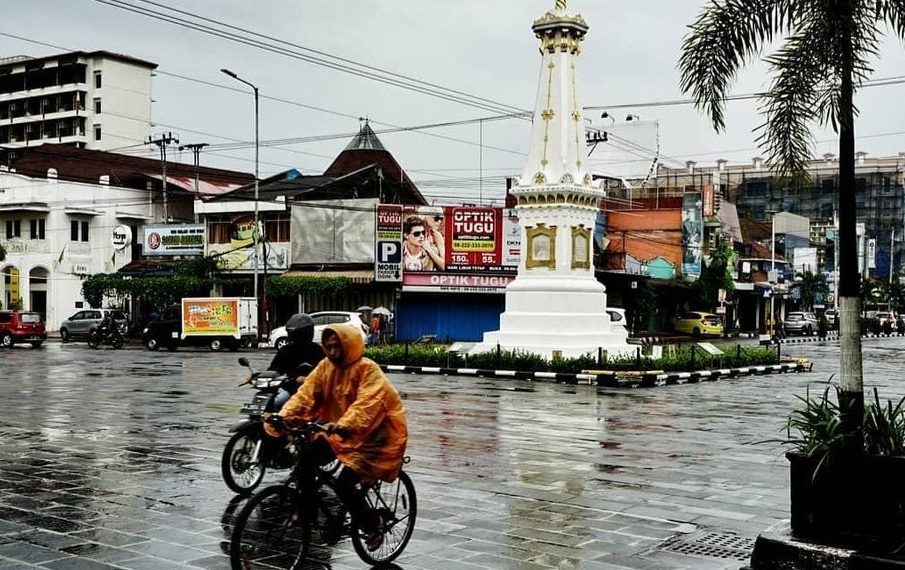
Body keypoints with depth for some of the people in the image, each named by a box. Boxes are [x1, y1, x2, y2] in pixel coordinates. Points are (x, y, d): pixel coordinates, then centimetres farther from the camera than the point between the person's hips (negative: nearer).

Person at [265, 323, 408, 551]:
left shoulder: (368, 369, -19)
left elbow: (367, 404, -35)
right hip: (341, 433, 7)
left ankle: (373, 523, 6)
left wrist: (344, 426, -52)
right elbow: (305, 394, -9)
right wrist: (284, 416, -27)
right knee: (306, 456, -9)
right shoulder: (325, 366, 1)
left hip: (375, 436, -7)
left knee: (345, 483, -20)